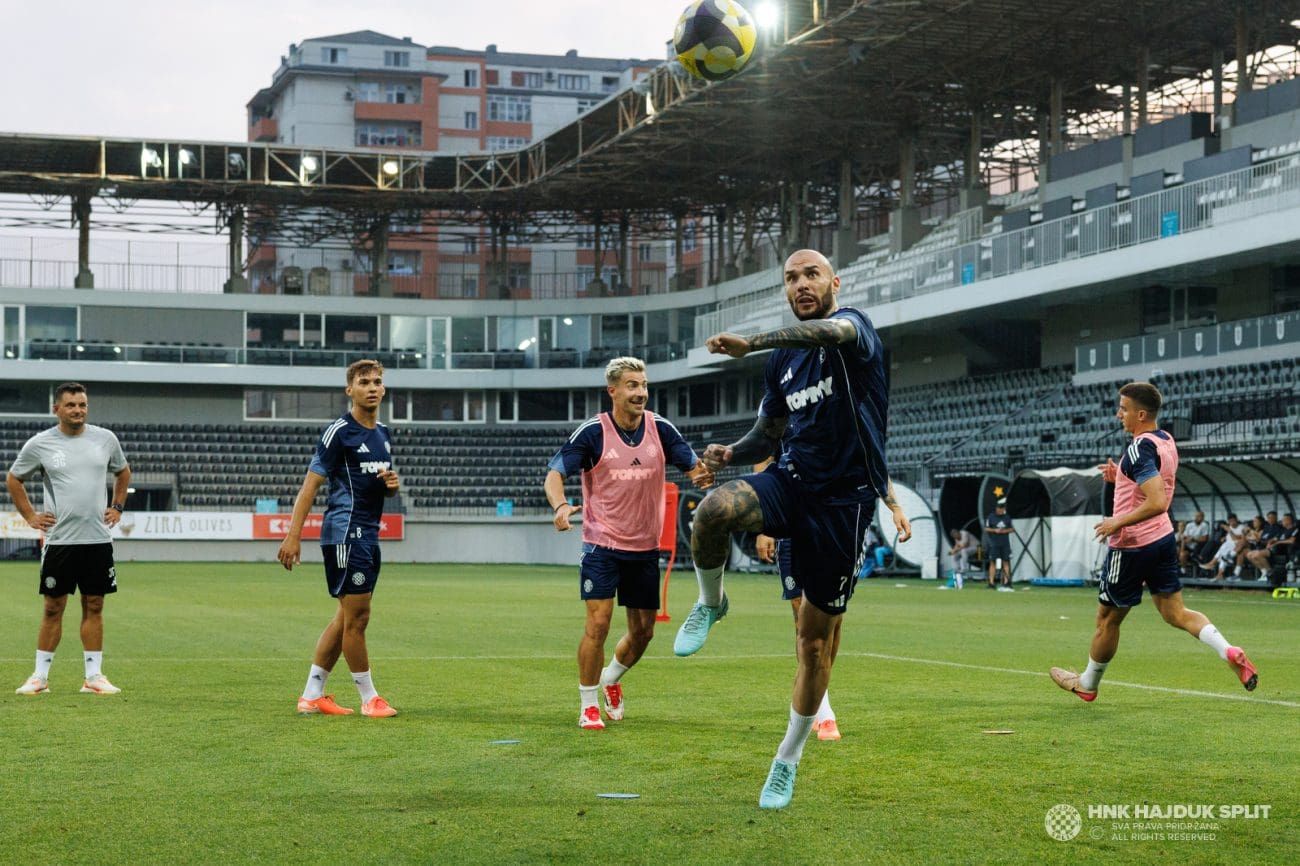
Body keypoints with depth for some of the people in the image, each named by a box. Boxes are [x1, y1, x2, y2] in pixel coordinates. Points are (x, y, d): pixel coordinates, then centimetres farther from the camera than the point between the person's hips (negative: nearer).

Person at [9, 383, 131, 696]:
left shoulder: (105, 438, 4)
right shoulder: (39, 444, -3)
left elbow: (123, 472, 21)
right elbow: (13, 479, 11)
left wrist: (117, 507, 12)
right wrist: (30, 516, 5)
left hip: (98, 540, 2)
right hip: (59, 539, -2)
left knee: (94, 607, 5)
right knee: (53, 608, 3)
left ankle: (94, 677, 10)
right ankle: (39, 677, 11)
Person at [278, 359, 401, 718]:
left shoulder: (383, 434, 15)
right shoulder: (339, 432, -9)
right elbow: (310, 484, -12)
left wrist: (393, 484, 1)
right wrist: (293, 535, -18)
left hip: (368, 536, 9)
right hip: (345, 532, -9)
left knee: (347, 617, 10)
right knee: (357, 615, -5)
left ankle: (312, 695, 17)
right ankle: (369, 698, 3)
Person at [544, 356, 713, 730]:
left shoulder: (660, 428, -1)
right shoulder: (592, 432, -10)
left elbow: (693, 466, 0)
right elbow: (554, 474, -12)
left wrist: (702, 474, -25)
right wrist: (560, 506, -34)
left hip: (645, 548, 4)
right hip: (602, 545, -4)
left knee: (643, 632, 9)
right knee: (598, 623, -12)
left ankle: (610, 679, 39)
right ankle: (588, 705, 5)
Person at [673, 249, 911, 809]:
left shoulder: (853, 326, -7)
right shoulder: (783, 360, 12)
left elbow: (830, 332, -33)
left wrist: (751, 342, -47)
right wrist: (732, 452, 0)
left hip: (844, 500, -4)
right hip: (790, 481, 4)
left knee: (816, 641, 4)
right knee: (715, 510, -31)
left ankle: (787, 761, 21)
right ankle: (710, 605, -1)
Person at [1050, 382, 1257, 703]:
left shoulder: (1140, 449, -22)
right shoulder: (1167, 442, 7)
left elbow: (1157, 503, -32)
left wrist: (1118, 522, -22)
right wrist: (1119, 478, 9)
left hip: (1132, 545, -8)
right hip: (1163, 538, 8)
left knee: (1107, 618, 9)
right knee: (1176, 613, 10)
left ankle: (1087, 684, 25)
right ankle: (1230, 652, -11)